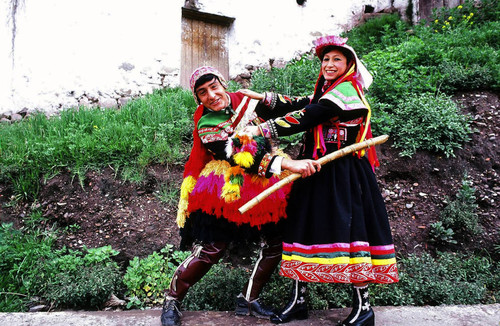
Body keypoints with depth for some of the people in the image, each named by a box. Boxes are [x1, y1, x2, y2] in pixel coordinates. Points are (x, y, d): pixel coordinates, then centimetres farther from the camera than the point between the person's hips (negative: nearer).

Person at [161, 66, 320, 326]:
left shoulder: (247, 101, 3)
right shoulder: (206, 125, -14)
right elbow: (239, 157, -26)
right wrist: (286, 164, -35)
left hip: (266, 184, 6)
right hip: (229, 190, -6)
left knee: (277, 242, 5)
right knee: (211, 249, -6)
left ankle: (248, 300, 23)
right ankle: (172, 300, 17)